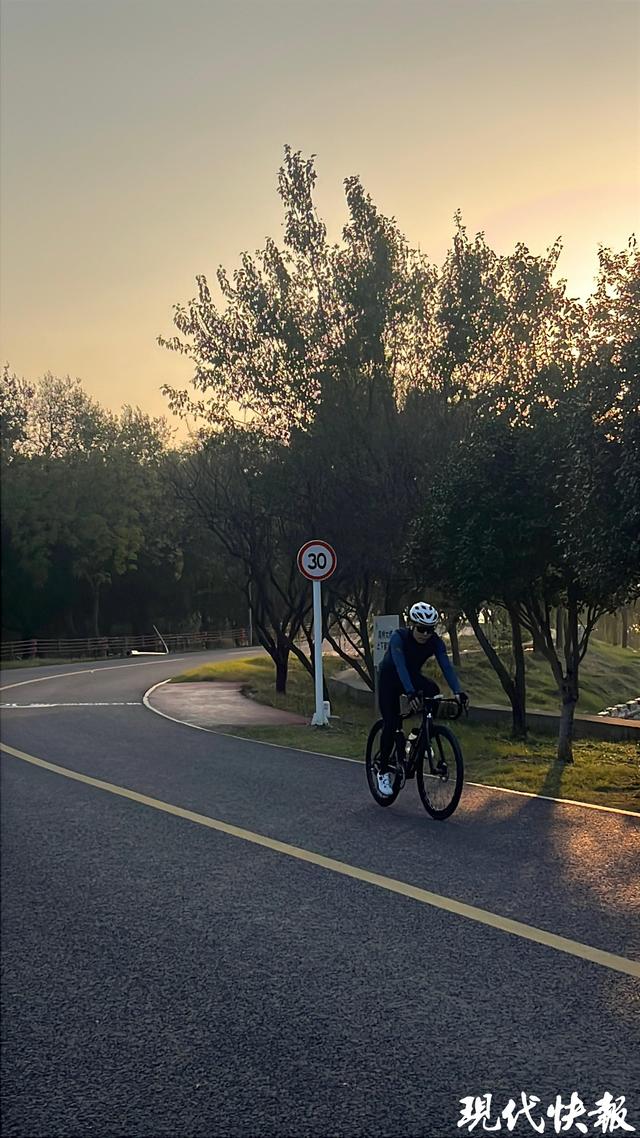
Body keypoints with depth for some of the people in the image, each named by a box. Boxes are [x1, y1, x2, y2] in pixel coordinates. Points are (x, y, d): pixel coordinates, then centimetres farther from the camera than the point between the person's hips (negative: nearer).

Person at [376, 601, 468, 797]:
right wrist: (410, 693, -59)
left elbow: (446, 666, -30)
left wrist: (458, 691, -46)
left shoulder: (435, 641, -19)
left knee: (433, 691, -27)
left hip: (413, 676, 4)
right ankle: (383, 771, 2)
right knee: (391, 723, -15)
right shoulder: (399, 637, -31)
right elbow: (400, 666, -44)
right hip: (389, 680, -4)